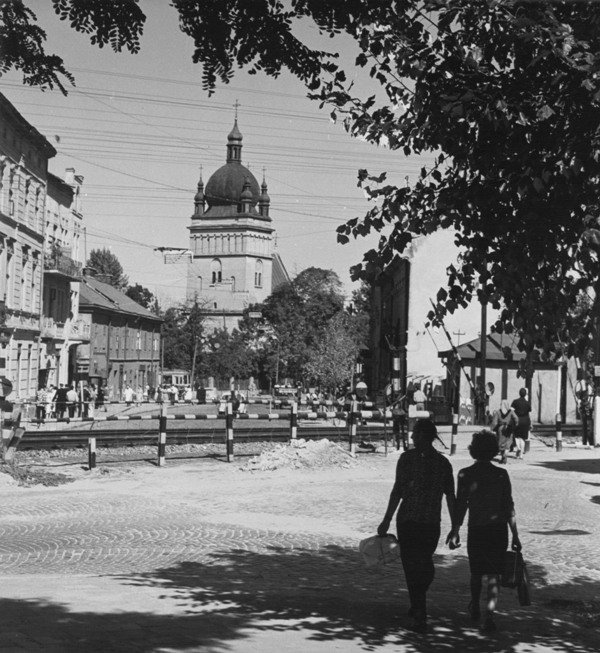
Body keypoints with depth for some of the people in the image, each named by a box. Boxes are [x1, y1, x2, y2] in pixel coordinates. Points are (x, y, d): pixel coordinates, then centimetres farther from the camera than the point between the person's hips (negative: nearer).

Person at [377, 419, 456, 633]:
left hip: (408, 520, -3)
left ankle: (420, 617, 0)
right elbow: (450, 497, 3)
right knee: (425, 565, 21)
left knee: (412, 567, 4)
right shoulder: (443, 462, 4)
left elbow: (397, 490, -11)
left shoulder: (407, 458, -7)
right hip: (432, 523, 4)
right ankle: (418, 607, 35)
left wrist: (386, 520, -7)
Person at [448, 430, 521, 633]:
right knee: (493, 575, 4)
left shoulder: (465, 474, -6)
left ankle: (475, 608, 38)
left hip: (476, 530, 0)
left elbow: (460, 506, -7)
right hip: (498, 530, 0)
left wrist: (455, 532, -1)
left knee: (476, 572, 20)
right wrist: (515, 535, 2)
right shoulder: (501, 474, -3)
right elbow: (509, 507, -3)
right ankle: (489, 614, -13)